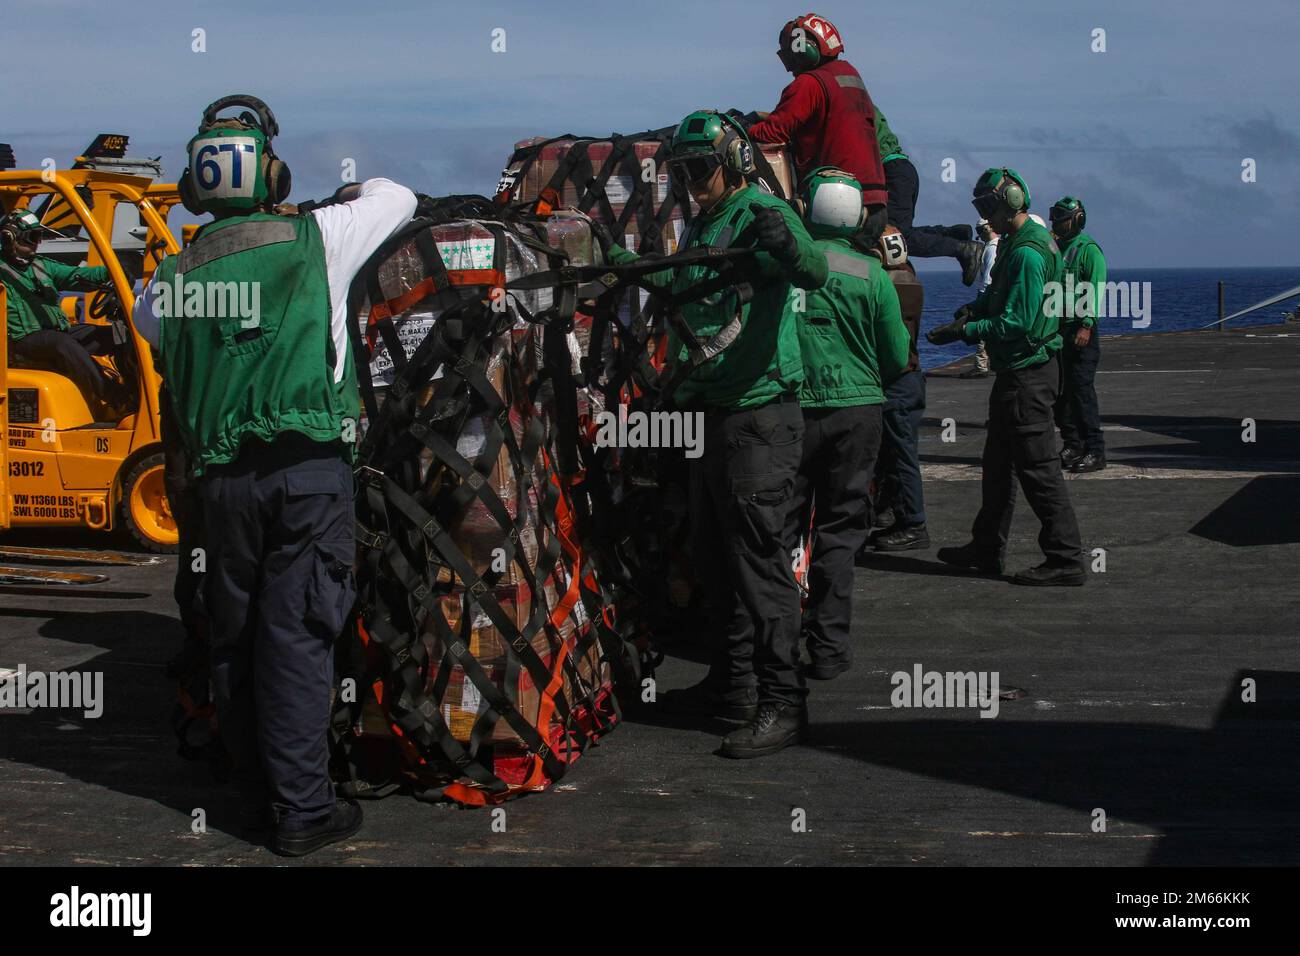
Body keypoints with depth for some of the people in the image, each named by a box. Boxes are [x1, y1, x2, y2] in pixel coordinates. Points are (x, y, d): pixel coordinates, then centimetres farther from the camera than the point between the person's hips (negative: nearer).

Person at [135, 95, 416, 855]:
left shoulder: (175, 278, 9)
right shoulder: (316, 241, 0)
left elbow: (145, 320, 33)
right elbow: (399, 197, 17)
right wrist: (357, 191, 36)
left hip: (223, 474, 4)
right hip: (310, 468, -3)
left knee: (235, 636, 14)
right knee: (297, 636, -2)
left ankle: (255, 795, 24)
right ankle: (302, 810, 2)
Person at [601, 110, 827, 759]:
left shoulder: (761, 215, -12)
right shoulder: (700, 230, 16)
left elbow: (814, 273, -32)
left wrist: (787, 245, -52)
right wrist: (619, 258, 38)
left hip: (757, 418, -10)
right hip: (710, 414, 10)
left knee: (759, 560, -10)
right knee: (715, 557, 17)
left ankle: (782, 704, -7)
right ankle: (732, 684, 28)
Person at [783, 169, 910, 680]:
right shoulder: (870, 273, -7)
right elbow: (897, 358, 0)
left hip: (788, 408, 1)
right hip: (854, 411, 0)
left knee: (780, 527, 10)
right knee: (840, 528, 7)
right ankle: (829, 646, 7)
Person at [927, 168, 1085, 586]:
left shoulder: (1028, 253, -20)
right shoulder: (1015, 242, 13)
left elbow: (1017, 323, -24)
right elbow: (1002, 295, 24)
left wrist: (965, 331, -20)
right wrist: (976, 306, 5)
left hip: (1028, 374, -11)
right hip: (1015, 369, 11)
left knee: (1037, 466, -7)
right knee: (998, 462, 18)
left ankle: (1066, 559, -2)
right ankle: (987, 549, 28)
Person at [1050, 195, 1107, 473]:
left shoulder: (1088, 249, -6)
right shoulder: (1056, 248, 16)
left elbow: (1096, 290, -13)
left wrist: (1087, 325, -21)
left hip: (1079, 329, -8)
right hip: (1056, 329, 8)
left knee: (1082, 389, -10)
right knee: (1061, 390, 9)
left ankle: (1095, 451, -7)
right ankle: (1072, 446, 17)